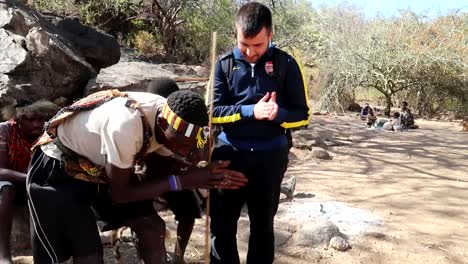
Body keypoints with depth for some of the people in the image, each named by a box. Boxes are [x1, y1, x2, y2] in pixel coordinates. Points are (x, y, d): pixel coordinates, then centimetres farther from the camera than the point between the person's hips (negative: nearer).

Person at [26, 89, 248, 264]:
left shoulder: (170, 118, -16)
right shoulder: (126, 125, -39)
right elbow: (120, 193, -27)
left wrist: (210, 177, -21)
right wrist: (182, 181, -28)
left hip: (99, 165, 7)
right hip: (58, 169, -7)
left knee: (152, 228, -1)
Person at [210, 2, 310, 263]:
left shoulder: (286, 64, -3)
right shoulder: (225, 64, 1)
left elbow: (302, 115, -1)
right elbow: (213, 112, -4)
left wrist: (278, 114, -22)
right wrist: (250, 111, -19)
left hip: (270, 157, -1)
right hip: (230, 154, 1)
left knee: (263, 224, 13)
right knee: (221, 224, 7)